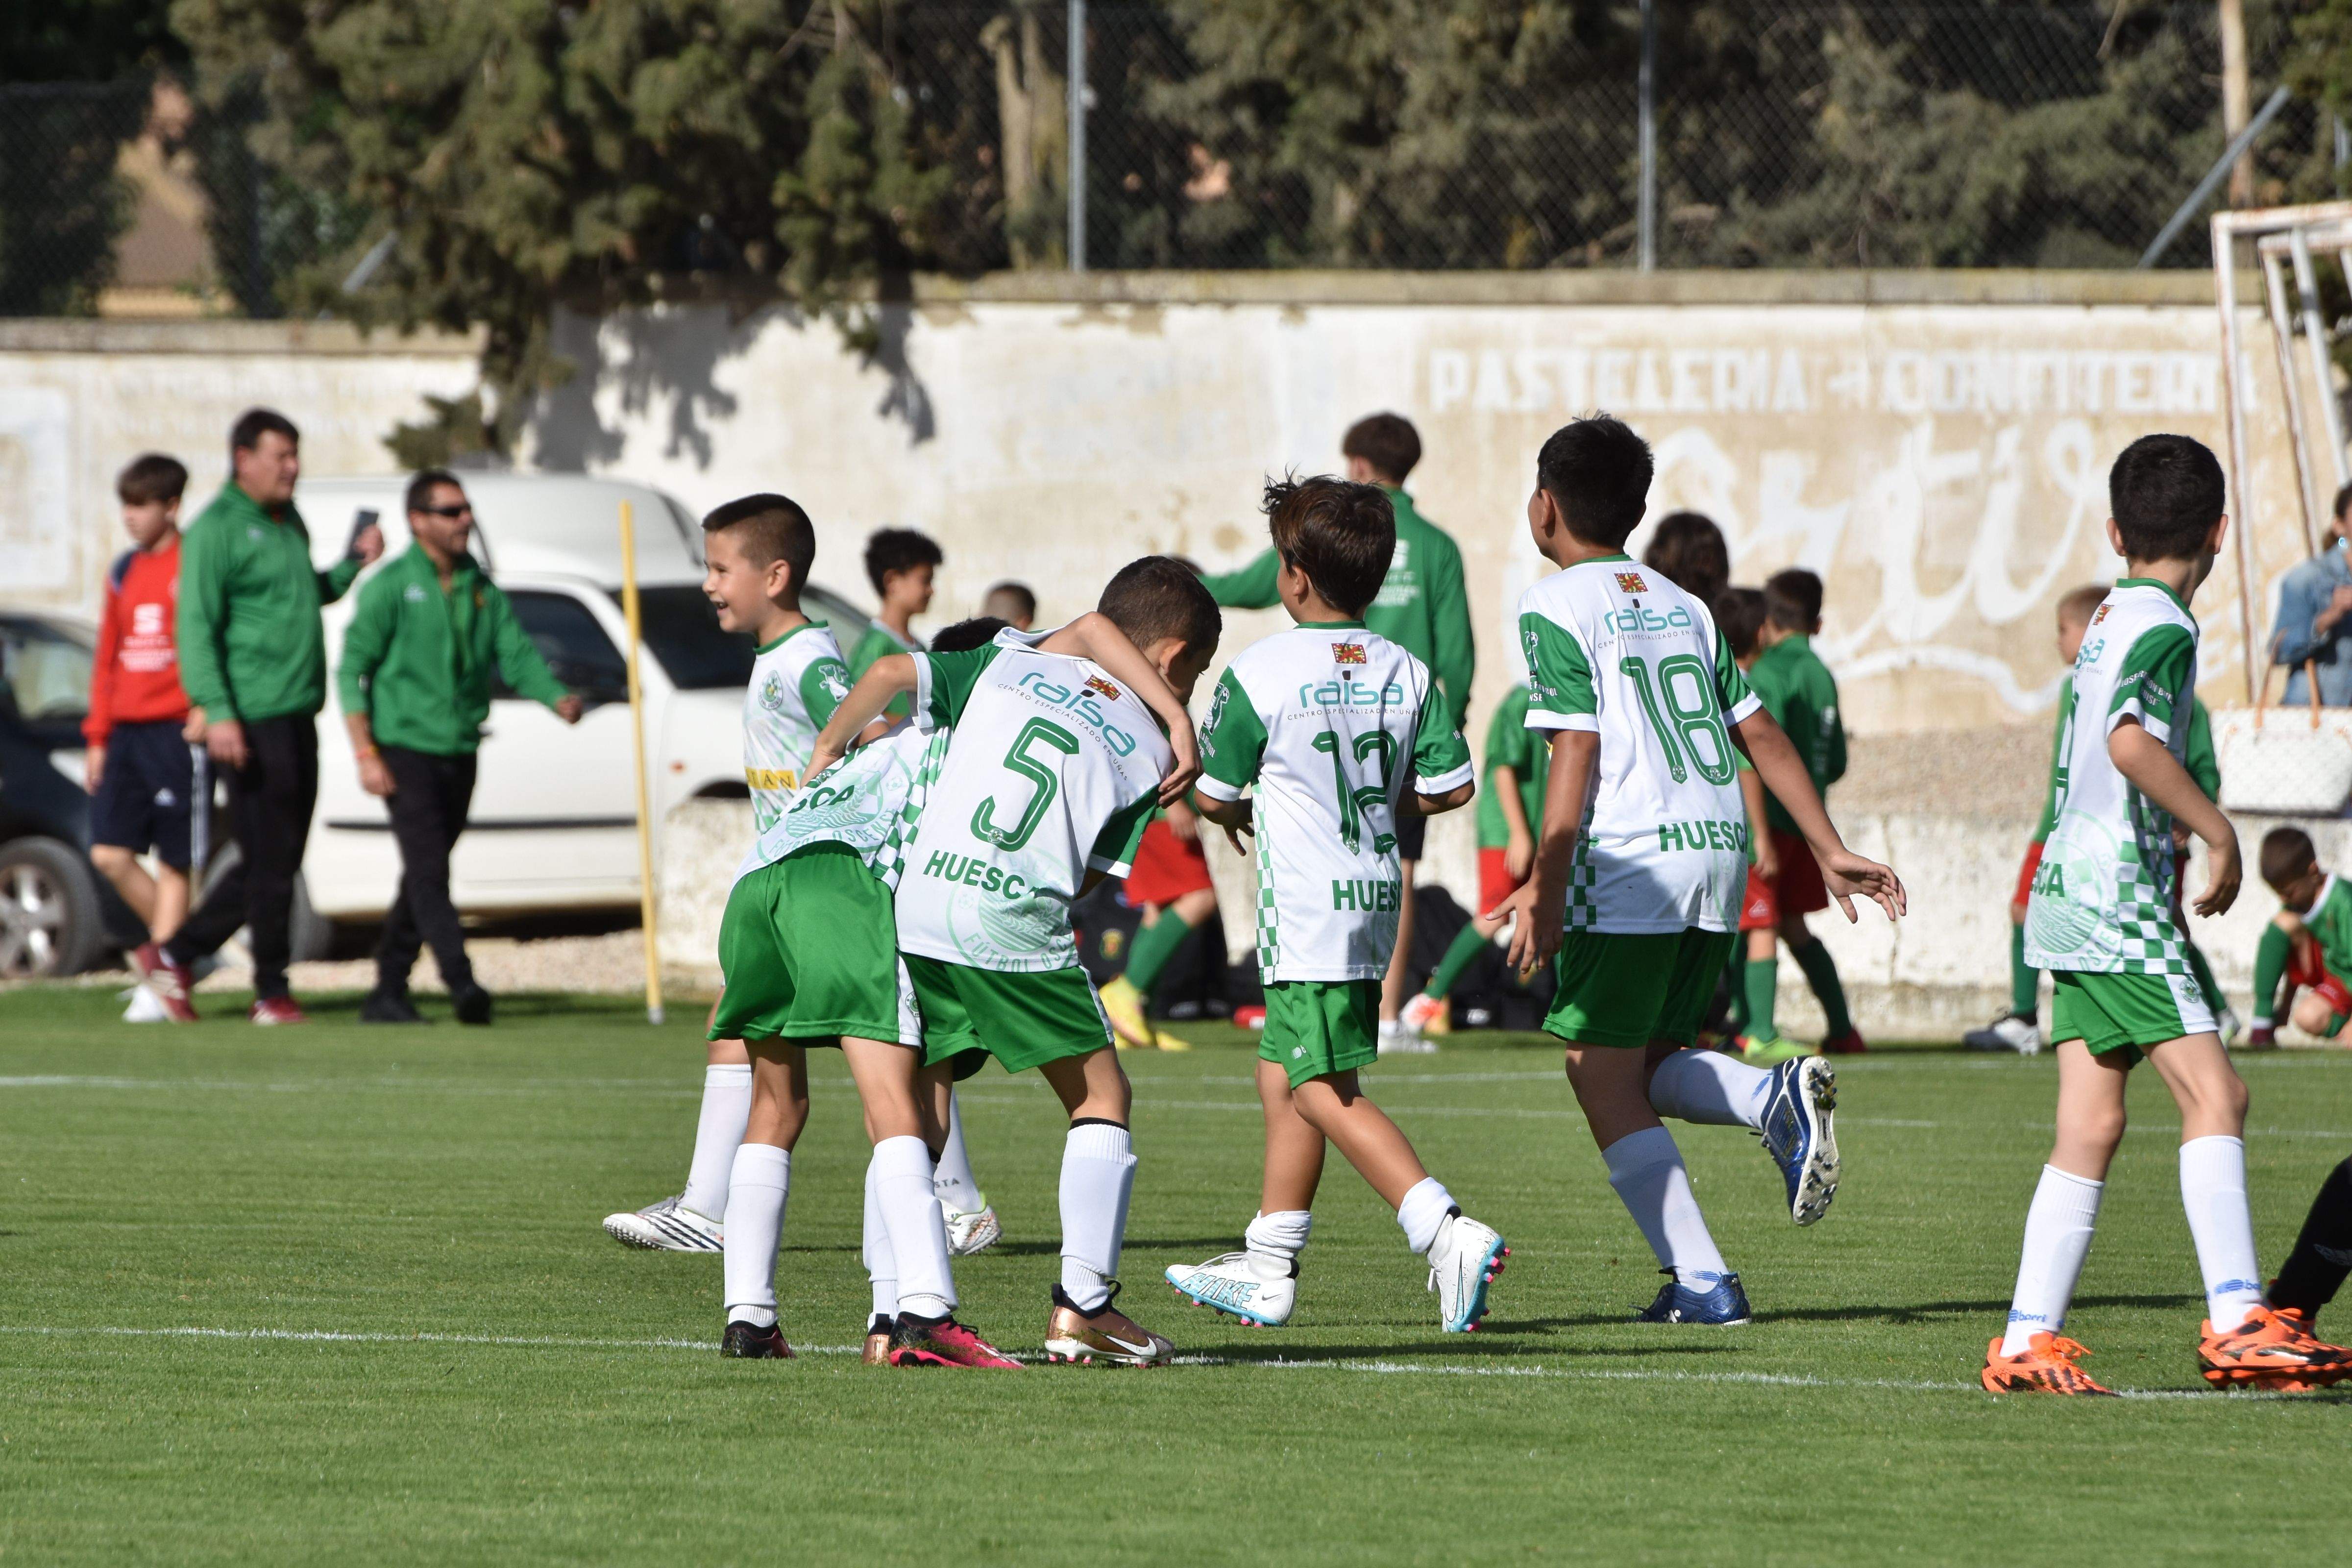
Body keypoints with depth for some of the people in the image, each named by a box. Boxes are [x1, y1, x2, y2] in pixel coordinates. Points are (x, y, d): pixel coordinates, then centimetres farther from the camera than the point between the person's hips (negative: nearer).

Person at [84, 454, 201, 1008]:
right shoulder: (124, 573, 15)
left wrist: (206, 714, -18)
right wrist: (98, 736, 15)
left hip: (177, 733, -6)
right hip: (127, 732, 6)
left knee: (174, 862, -2)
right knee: (110, 853, -1)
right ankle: (169, 943, 18)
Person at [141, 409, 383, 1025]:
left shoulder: (289, 522, 17)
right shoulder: (218, 529, -9)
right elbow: (196, 627, -14)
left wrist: (353, 563, 12)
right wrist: (217, 712, -22)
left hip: (298, 715, 9)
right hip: (253, 717, -9)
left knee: (276, 859, 11)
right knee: (270, 862, -5)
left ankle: (178, 956, 20)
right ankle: (271, 992, 3)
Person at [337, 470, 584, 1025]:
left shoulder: (482, 589, 12)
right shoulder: (391, 587, -5)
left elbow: (517, 655, 5)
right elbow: (352, 670, -7)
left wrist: (558, 699, -15)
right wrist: (365, 754, -14)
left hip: (459, 752, 6)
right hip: (405, 750, -6)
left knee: (424, 875, 10)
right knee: (428, 870, -16)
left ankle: (389, 992, 17)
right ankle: (461, 983, -26)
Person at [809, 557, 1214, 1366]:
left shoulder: (1009, 663, 16)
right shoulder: (1147, 752, 11)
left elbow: (890, 673, 6)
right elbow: (1093, 876, 10)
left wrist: (828, 750, 18)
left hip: (917, 907, 3)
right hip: (1020, 929, -3)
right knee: (1101, 1099, 13)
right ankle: (1082, 1301, 1)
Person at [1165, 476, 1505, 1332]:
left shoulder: (1260, 673, -12)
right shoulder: (1407, 674, 4)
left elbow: (1212, 794, -5)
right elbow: (1451, 785, 5)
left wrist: (1242, 817, 18)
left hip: (1305, 907, -8)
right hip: (1375, 898, 8)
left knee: (1324, 1092, -8)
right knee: (1282, 1076, 17)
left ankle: (1449, 1235, -24)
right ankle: (1267, 1270, 23)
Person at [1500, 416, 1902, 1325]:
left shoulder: (1554, 608, -3)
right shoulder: (1681, 605, 18)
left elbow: (1577, 750, -12)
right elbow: (1760, 733, 17)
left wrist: (1544, 888, -13)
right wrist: (1830, 851, 19)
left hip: (1630, 862, -7)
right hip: (1720, 848, 7)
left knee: (1603, 1077, 1)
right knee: (1650, 1067, 18)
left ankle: (1701, 1282, -7)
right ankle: (1781, 1098, -12)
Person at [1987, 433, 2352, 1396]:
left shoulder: (2110, 618, 16)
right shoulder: (2164, 626, -12)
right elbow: (2131, 741, -28)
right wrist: (2219, 834, -21)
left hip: (2076, 893, 9)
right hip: (2118, 894, -9)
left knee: (2091, 1126, 6)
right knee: (2213, 1093, -14)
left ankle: (2027, 1341, 3)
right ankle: (2236, 1323, -22)